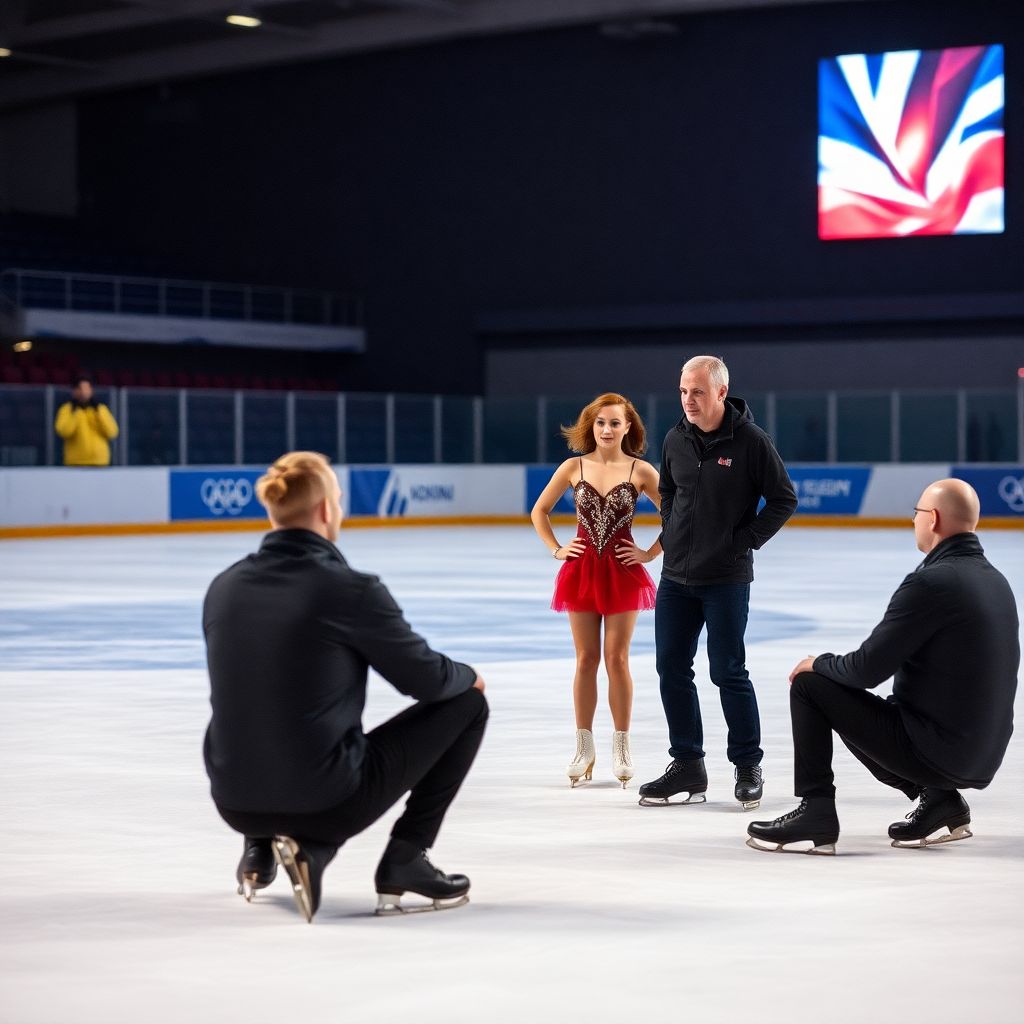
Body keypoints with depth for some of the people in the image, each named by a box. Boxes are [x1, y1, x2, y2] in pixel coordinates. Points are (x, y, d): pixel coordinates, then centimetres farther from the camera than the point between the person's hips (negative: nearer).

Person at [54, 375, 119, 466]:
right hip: (75, 463, -2)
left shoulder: (100, 409, 11)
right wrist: (77, 411, -14)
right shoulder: (67, 409, 4)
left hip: (100, 463, 2)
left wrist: (98, 412, -8)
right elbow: (63, 431, -13)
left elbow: (112, 432, 0)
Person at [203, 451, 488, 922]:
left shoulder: (222, 588, 2)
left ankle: (260, 848, 23)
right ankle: (404, 862, 10)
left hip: (236, 803, 6)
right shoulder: (350, 589, -15)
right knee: (466, 702, 12)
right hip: (327, 801, -6)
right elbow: (425, 678, -4)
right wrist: (468, 675, 20)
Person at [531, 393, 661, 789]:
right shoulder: (573, 468, 2)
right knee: (586, 659, 5)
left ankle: (621, 746, 8)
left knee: (617, 659, 0)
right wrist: (556, 549, 4)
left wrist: (651, 552, -3)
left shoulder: (641, 471, -3)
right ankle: (584, 746, 11)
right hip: (582, 570, 2)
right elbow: (539, 511, 12)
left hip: (623, 572, -2)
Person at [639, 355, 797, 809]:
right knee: (671, 669, 6)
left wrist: (744, 541, -10)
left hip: (726, 579, -6)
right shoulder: (675, 440, 4)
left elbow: (784, 498, -6)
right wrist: (670, 533, 8)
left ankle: (748, 767, 11)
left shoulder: (750, 440, -11)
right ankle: (687, 767, 16)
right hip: (676, 576, 6)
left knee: (728, 673, -2)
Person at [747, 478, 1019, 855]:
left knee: (809, 685, 3)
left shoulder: (931, 582, -19)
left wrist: (819, 663, 4)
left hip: (932, 748, -8)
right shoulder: (996, 581, 8)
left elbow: (869, 669, -17)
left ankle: (816, 812, 4)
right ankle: (939, 798, 16)